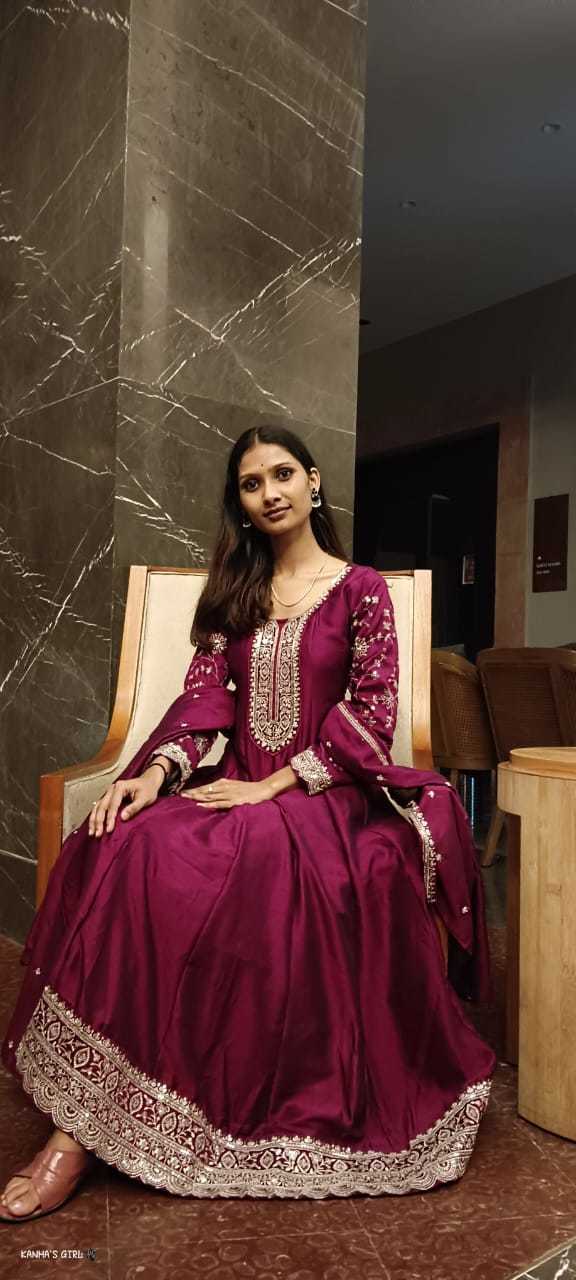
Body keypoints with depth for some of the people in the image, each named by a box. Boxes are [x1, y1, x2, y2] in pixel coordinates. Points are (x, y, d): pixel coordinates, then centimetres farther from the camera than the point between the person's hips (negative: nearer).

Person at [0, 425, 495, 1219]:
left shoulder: (361, 590, 3)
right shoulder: (233, 590, 15)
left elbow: (372, 715, -5)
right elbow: (203, 695, 5)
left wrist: (275, 785, -15)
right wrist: (154, 772, -14)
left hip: (326, 793, -3)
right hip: (238, 783, 4)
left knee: (259, 860, -36)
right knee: (125, 847, -26)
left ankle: (89, 1119, -23)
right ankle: (82, 1119, -23)